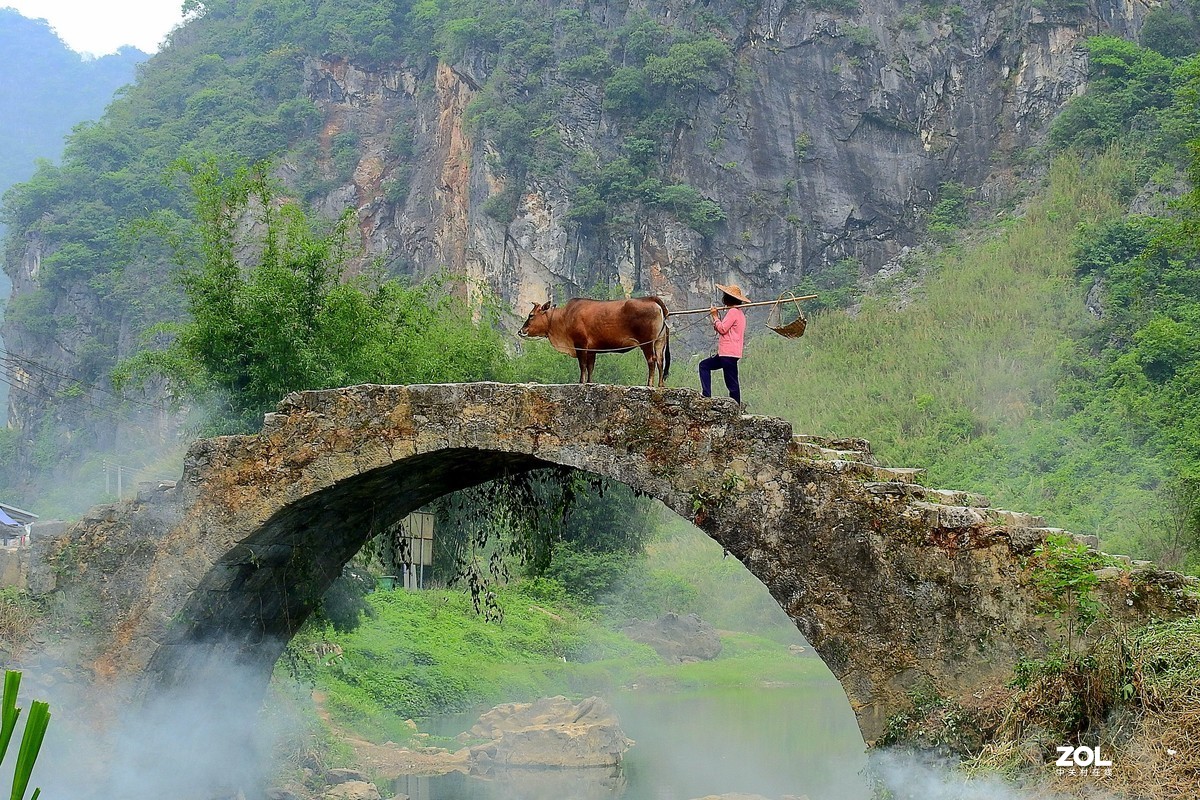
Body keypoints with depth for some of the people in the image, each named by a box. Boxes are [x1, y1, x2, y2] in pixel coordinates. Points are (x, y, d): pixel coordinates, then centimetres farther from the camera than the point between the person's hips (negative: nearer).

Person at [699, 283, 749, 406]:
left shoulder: (733, 312, -12)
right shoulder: (739, 313, 19)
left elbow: (722, 329, -17)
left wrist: (715, 316, -5)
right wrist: (716, 317, 11)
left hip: (729, 354, -10)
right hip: (725, 353, 10)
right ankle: (706, 395, 8)